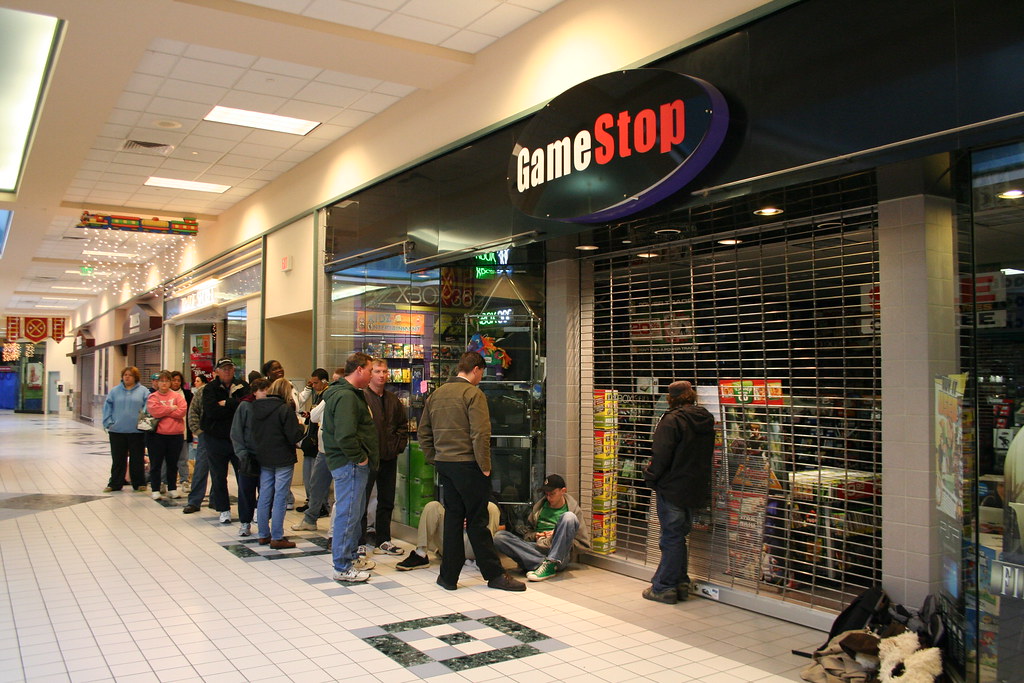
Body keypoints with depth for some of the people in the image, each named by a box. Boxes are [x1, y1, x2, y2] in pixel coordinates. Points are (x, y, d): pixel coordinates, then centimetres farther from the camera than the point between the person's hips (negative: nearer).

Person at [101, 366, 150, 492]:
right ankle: (115, 483, 17)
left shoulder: (143, 391, 3)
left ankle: (139, 483, 15)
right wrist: (109, 423, -3)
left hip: (137, 431, -2)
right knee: (117, 459, 8)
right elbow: (107, 407, 7)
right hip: (117, 431, 2)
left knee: (137, 459, 5)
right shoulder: (115, 391, 9)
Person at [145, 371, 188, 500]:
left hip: (176, 435, 2)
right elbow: (154, 411, -17)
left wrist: (164, 411, -12)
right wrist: (171, 409, -10)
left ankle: (172, 489, 23)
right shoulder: (152, 397, 2)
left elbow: (182, 411, -10)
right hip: (156, 435, -2)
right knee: (156, 464, 3)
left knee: (173, 464, 12)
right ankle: (155, 490, 11)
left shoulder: (177, 396, 5)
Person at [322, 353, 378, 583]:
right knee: (348, 514, -3)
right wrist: (359, 458, -18)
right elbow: (345, 436, -29)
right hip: (349, 465, -11)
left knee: (355, 511, 20)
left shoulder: (350, 393, 16)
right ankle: (342, 568, 5)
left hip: (353, 463, 11)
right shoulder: (346, 396, -20)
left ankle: (351, 557, 32)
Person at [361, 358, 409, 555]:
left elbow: (403, 425, 19)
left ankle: (383, 541, 24)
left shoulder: (393, 400, 11)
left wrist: (399, 446, 6)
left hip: (389, 458, 7)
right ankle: (359, 543, 10)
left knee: (386, 502, 13)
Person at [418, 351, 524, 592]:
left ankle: (449, 576, 17)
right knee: (477, 521, 0)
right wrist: (485, 466, -10)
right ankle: (494, 574, 10)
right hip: (467, 465, -7)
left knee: (452, 518, 13)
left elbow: (423, 433, 14)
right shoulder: (473, 394, -11)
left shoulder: (436, 394, 11)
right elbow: (480, 435, -18)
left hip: (444, 464, 7)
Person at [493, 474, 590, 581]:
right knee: (499, 537, -20)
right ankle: (543, 562, -30)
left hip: (558, 555, -3)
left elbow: (584, 544, 11)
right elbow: (526, 533, 28)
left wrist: (561, 537, -1)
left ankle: (550, 564, -34)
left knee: (568, 517, -26)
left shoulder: (573, 509, 13)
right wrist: (535, 536, 6)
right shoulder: (539, 507, 21)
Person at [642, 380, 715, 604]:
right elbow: (709, 455, 14)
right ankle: (681, 584, 22)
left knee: (671, 537, 0)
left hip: (673, 489, -7)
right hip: (697, 489, 7)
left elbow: (661, 455, -19)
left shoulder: (672, 420, -16)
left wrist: (650, 476, -3)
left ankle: (664, 587, 7)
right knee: (679, 536, 17)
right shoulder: (707, 421, 7)